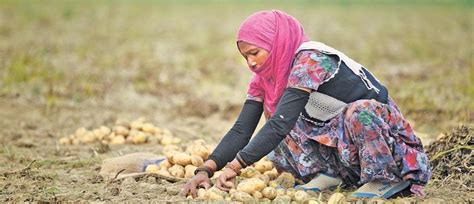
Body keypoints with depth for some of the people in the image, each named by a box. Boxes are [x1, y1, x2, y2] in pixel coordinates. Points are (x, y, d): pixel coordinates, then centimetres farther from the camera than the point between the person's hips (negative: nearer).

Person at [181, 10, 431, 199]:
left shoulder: (310, 61, -25)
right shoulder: (263, 79, 1)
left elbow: (280, 124, -34)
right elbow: (241, 130, -7)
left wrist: (233, 167, -38)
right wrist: (205, 170, -22)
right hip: (338, 143, 7)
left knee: (360, 111, -38)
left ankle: (385, 178, -17)